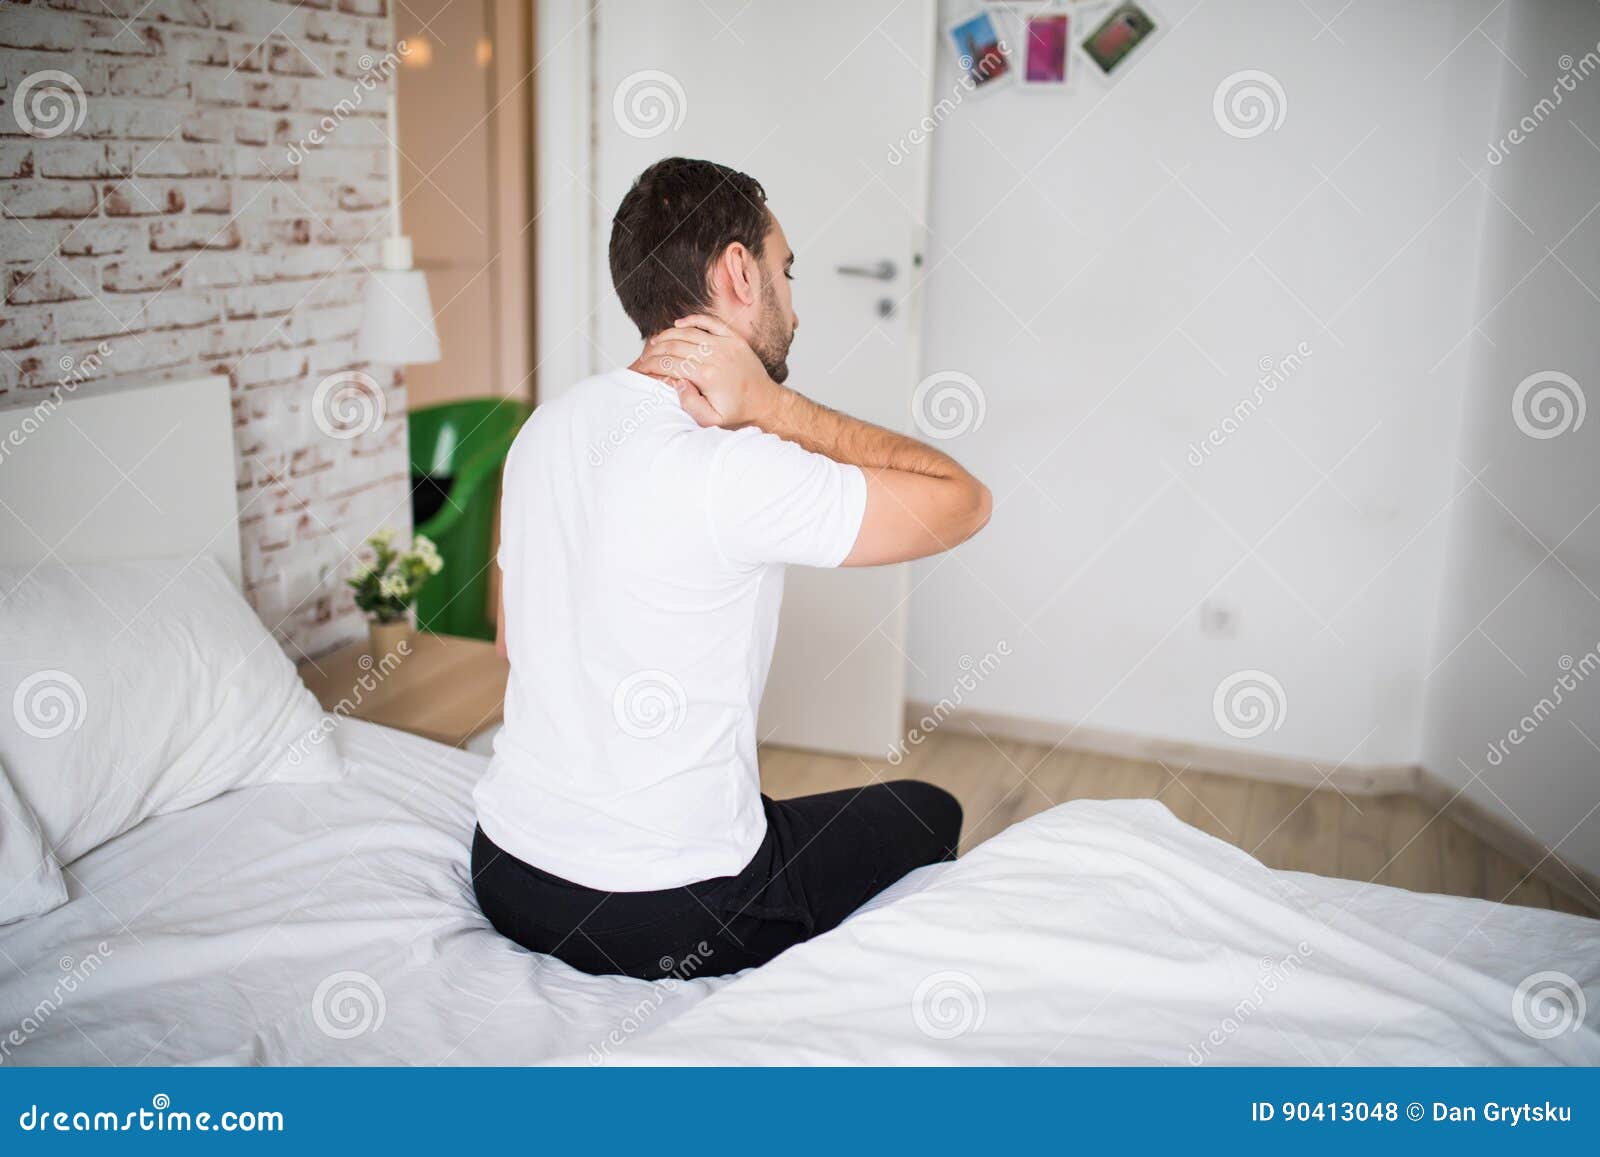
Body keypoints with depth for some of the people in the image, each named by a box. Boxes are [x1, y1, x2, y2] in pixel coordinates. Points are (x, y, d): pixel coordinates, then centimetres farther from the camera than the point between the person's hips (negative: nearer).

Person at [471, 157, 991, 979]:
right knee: (929, 814, 18)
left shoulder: (546, 427, 1)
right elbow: (964, 500, -15)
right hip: (665, 919, -7)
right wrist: (775, 406, -17)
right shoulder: (733, 473, -25)